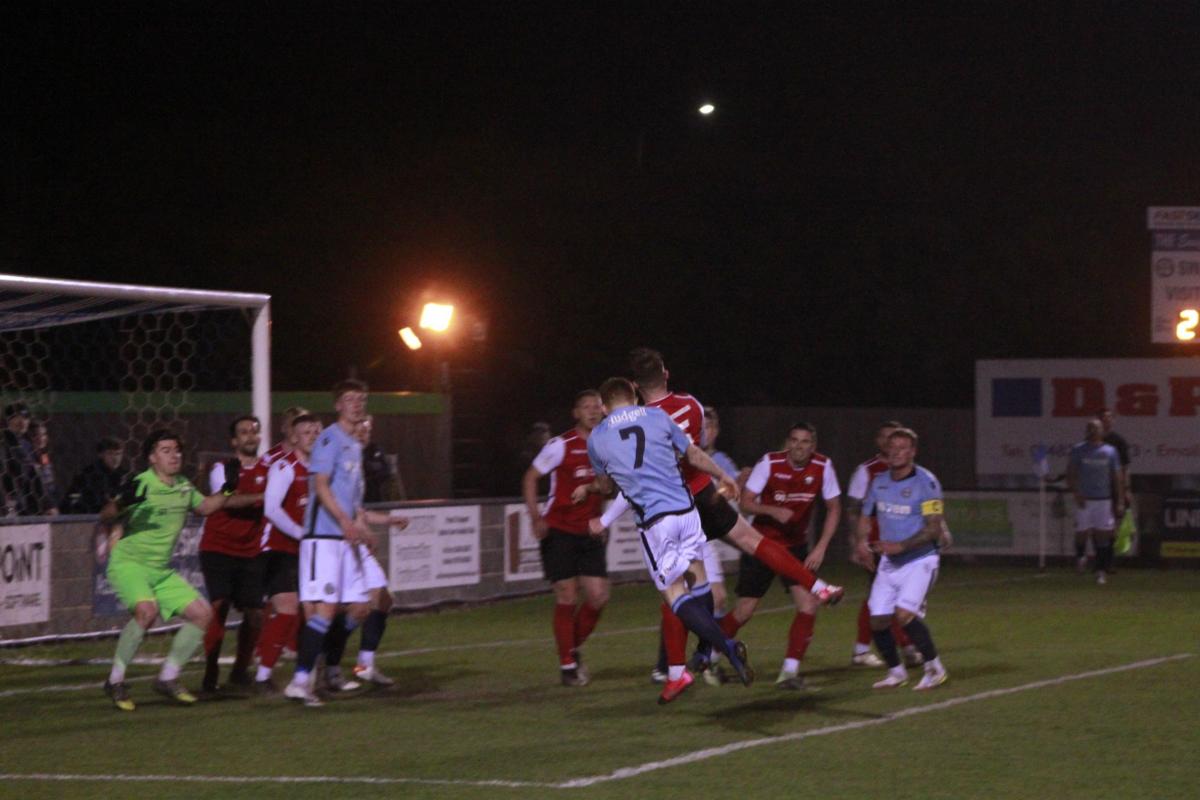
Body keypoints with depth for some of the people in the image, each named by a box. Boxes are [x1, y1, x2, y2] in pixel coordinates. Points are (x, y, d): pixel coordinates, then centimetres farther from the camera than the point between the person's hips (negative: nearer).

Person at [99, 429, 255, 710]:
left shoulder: (184, 487, 8)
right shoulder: (141, 485, -14)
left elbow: (204, 506, 29)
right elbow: (105, 517, -20)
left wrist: (227, 491, 14)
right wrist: (122, 503, -39)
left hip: (162, 570, 8)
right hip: (128, 563, -8)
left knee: (202, 612, 0)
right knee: (147, 610, -33)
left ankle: (167, 678, 11)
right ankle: (115, 681, -18)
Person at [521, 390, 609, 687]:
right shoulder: (561, 445, -9)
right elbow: (530, 478, -5)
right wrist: (536, 517, -16)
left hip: (589, 532, 5)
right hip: (559, 530, -5)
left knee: (598, 596, -2)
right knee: (567, 598, -5)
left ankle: (573, 649, 20)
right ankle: (567, 665, 6)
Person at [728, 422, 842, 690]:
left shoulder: (823, 467, -9)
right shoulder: (769, 463, -16)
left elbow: (834, 509, 1)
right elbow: (745, 503, -13)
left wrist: (821, 548, -7)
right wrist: (773, 511, -32)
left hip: (796, 546, 3)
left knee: (808, 604, -15)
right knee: (744, 612, -2)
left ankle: (789, 671, -6)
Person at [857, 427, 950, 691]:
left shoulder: (925, 482, -13)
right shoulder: (879, 482, 6)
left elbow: (933, 528, -17)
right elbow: (866, 516, 19)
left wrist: (901, 546, -25)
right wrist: (862, 541, -1)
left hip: (919, 560, -6)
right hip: (889, 563, 6)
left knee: (904, 614, -23)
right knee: (878, 621, 1)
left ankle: (935, 668, -6)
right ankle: (896, 672, 23)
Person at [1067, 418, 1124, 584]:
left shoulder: (1110, 451, 7)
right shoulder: (1078, 451, 2)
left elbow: (1117, 478, 7)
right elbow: (1071, 475, -1)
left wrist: (1120, 502, 2)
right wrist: (1077, 493, -16)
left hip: (1104, 500, 1)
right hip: (1084, 500, -1)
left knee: (1103, 535, -2)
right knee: (1082, 532, -2)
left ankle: (1101, 571, 4)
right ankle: (1080, 555, 29)